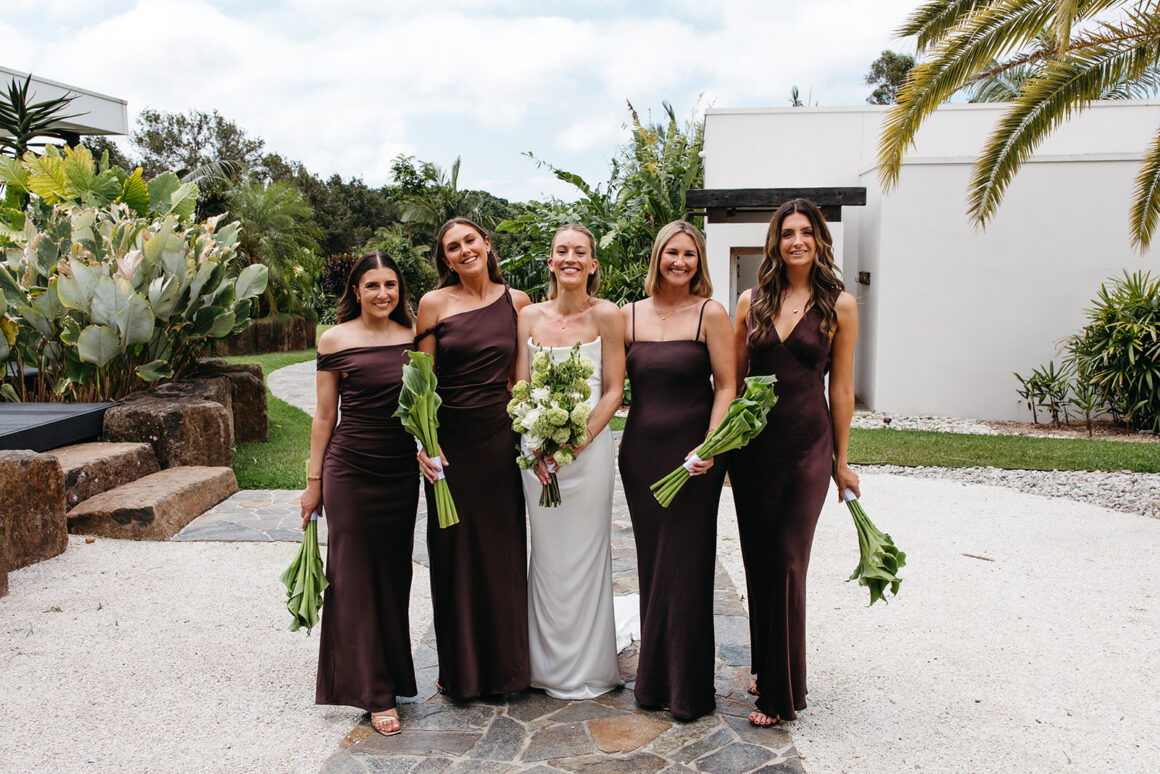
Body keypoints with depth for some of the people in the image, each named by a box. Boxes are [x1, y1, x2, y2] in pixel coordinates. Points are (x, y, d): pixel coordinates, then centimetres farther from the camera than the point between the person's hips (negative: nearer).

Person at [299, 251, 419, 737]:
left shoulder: (413, 337, 5)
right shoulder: (336, 340, -2)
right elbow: (324, 416, 2)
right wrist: (313, 480, 2)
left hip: (402, 473, 3)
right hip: (349, 470, -3)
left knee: (394, 573, 12)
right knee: (356, 576, 0)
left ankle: (391, 674, 30)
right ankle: (375, 693, 9)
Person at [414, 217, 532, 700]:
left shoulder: (516, 301, 6)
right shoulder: (434, 303, -1)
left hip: (500, 438, 2)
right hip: (451, 441, -1)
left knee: (503, 550, 9)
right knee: (455, 550, 7)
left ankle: (505, 665, 27)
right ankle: (460, 669, 24)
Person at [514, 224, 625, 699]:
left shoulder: (606, 316, -3)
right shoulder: (529, 316, 6)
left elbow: (613, 391, -4)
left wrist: (578, 441, -14)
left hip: (589, 444, -3)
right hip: (537, 449, 3)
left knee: (585, 554, 4)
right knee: (546, 555, 10)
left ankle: (588, 669, 22)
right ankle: (549, 665, 26)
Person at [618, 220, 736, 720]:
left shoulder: (710, 314, -3)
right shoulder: (630, 315, 7)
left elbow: (726, 387, -6)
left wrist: (710, 446, -17)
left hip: (692, 453, -4)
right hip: (641, 450, 4)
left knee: (686, 567, 1)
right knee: (651, 565, 11)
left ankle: (688, 689, 16)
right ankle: (654, 679, 25)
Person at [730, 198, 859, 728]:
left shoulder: (839, 306, -1)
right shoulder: (752, 302, 6)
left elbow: (841, 389, 2)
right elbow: (733, 377, 11)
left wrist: (841, 460, 3)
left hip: (807, 445, -3)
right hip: (751, 444, 3)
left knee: (787, 562, -3)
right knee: (758, 560, 10)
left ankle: (781, 693, 10)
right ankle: (765, 667, 29)